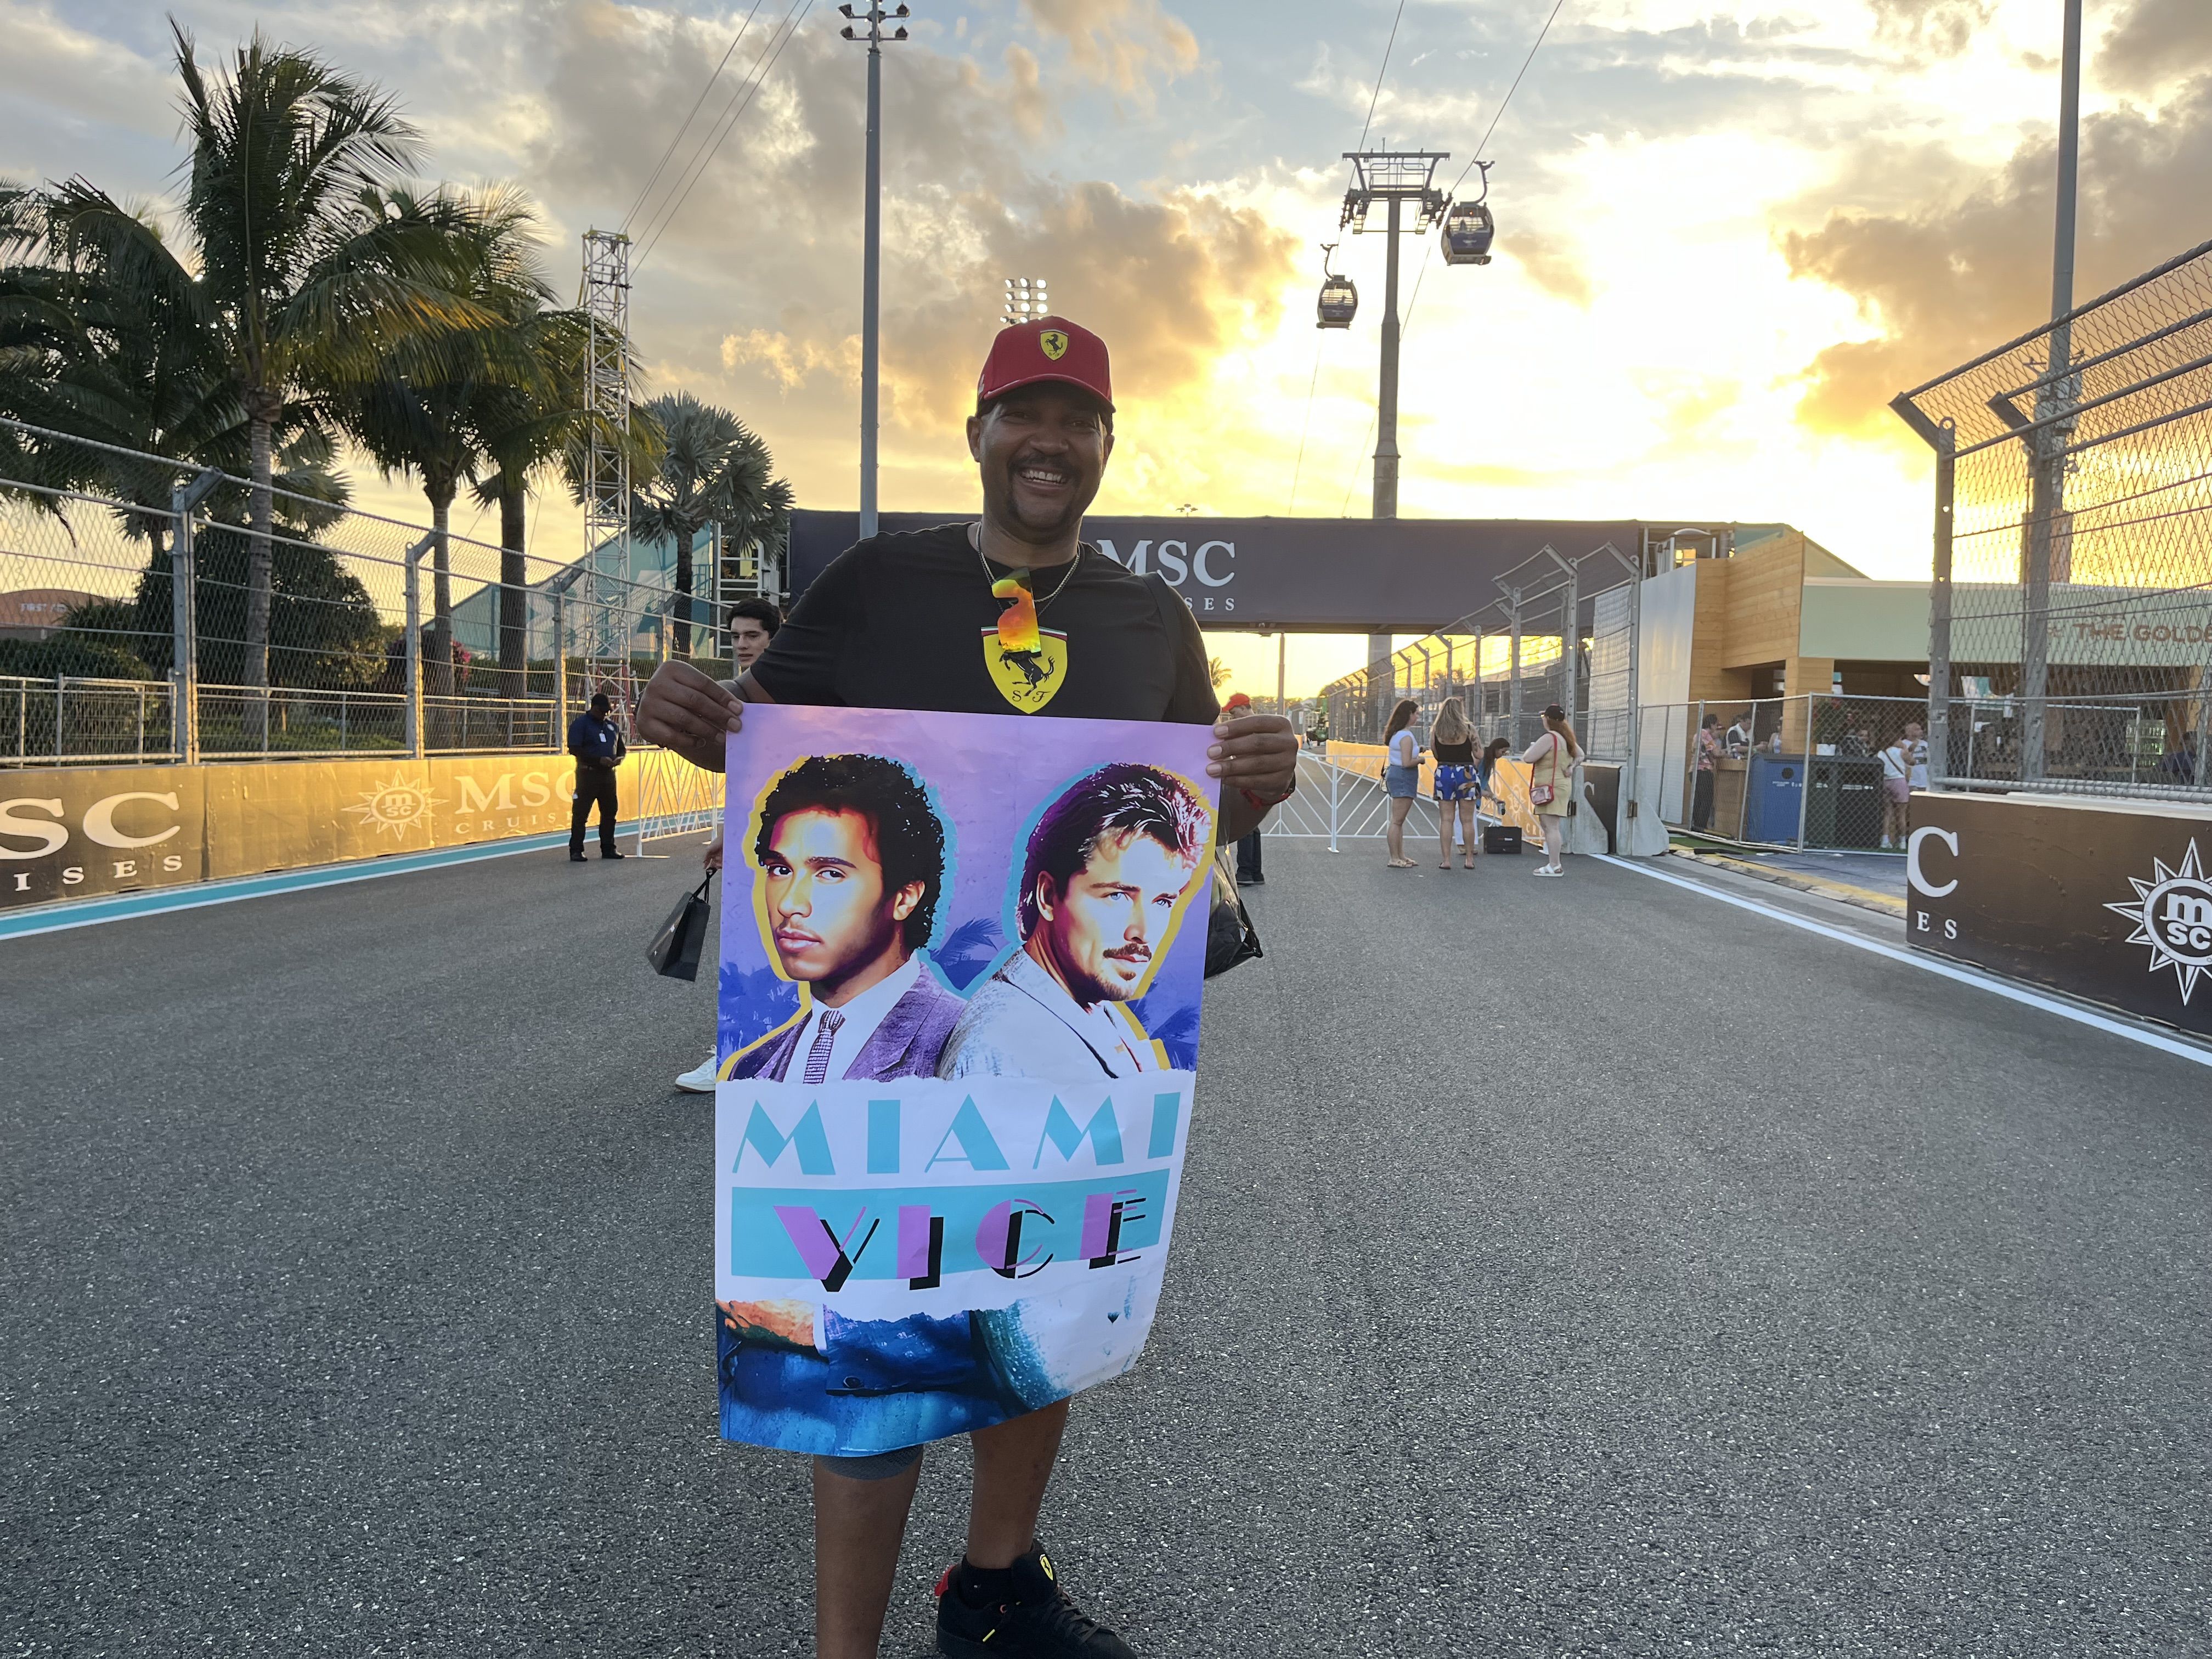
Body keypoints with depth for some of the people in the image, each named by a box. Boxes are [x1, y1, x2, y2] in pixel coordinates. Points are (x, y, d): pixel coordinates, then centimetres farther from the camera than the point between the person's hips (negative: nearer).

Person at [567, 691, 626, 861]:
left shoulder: (613, 726, 16)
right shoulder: (580, 724, -3)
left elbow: (622, 748, 24)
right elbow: (574, 749, -13)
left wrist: (619, 758, 0)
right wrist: (599, 760, -19)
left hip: (608, 774, 6)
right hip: (588, 774, -6)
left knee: (610, 812, 8)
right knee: (581, 813, -4)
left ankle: (608, 848, 17)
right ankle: (576, 851, -1)